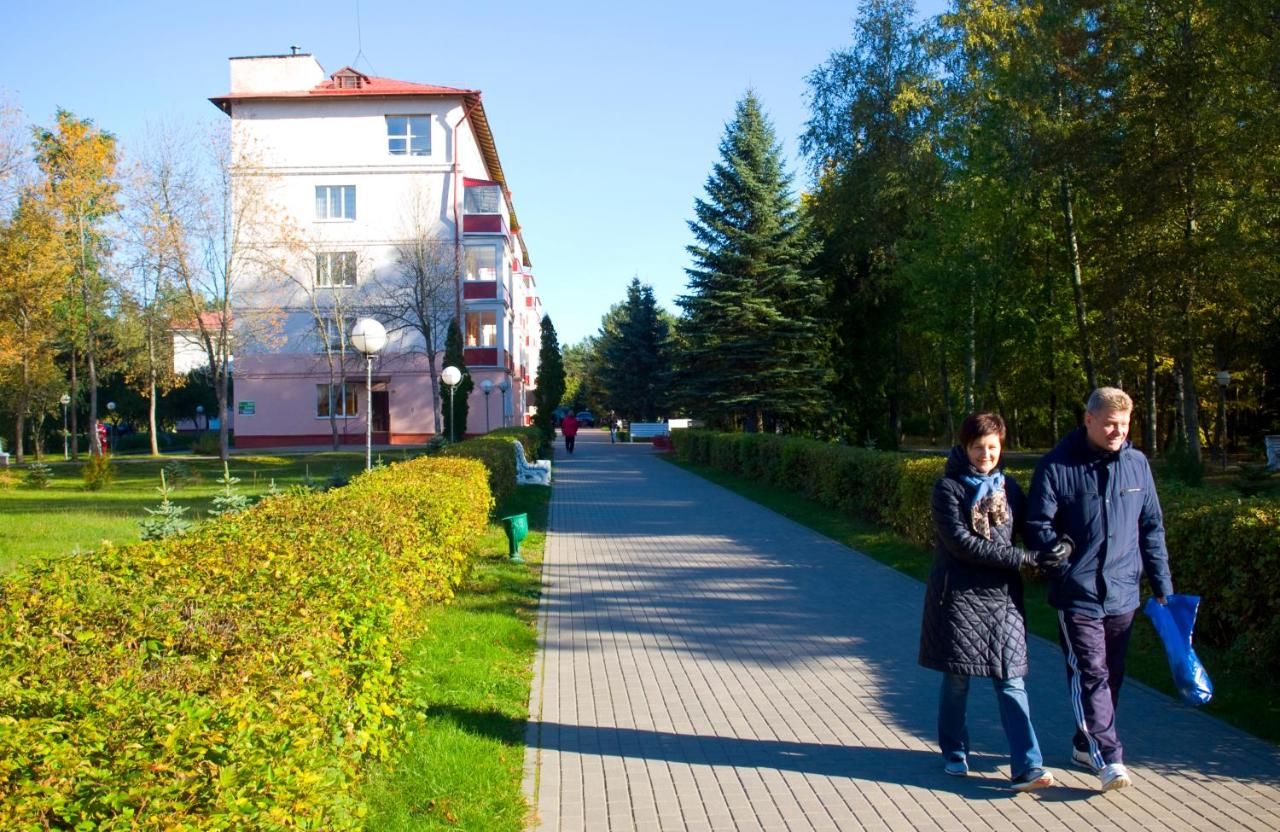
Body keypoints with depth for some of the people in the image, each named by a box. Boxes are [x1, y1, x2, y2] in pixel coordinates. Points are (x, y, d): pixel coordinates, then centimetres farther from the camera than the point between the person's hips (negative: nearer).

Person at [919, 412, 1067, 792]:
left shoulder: (1008, 487, 10)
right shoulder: (949, 487, -5)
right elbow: (960, 542, -15)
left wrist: (1050, 551, -7)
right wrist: (1026, 558, -18)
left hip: (1003, 596, 3)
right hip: (959, 595, -3)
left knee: (1011, 682, -1)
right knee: (957, 679, 7)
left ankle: (1027, 767, -3)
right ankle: (955, 753, 25)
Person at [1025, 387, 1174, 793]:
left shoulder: (1137, 464, 4)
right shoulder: (1056, 467, -9)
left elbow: (1151, 527, 10)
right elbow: (1038, 526, -6)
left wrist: (1162, 584, 9)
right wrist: (1067, 568, -16)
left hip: (1123, 593, 5)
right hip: (1077, 595, -5)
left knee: (1112, 675, 13)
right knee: (1090, 674, -9)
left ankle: (1086, 745, 28)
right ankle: (1108, 758, -5)